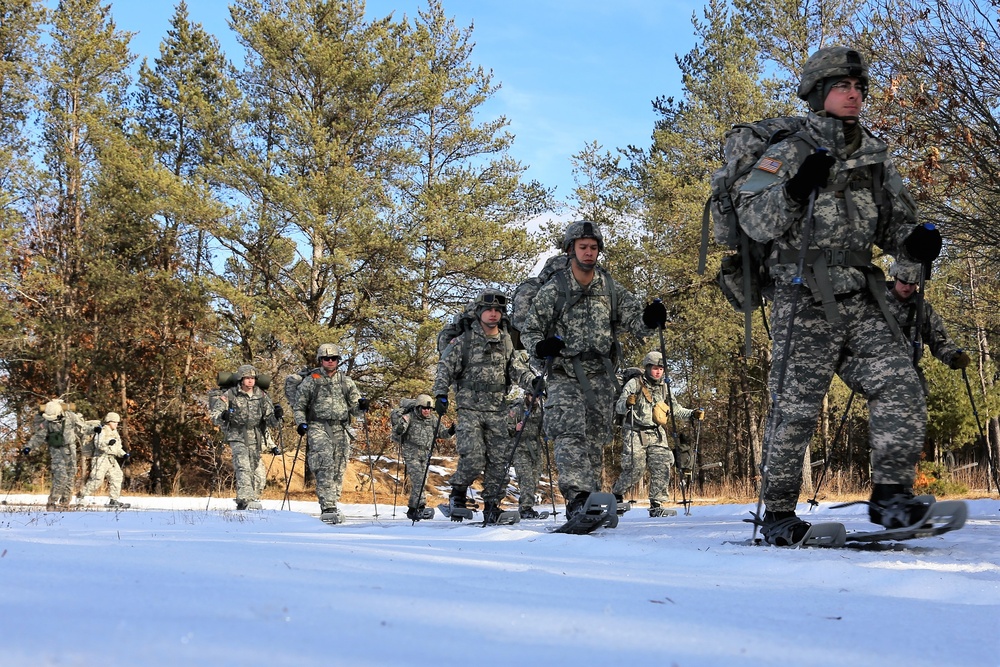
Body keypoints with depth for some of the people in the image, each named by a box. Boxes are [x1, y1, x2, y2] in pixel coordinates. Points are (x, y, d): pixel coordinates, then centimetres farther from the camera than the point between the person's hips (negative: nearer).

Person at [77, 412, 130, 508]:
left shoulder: (115, 433, 20)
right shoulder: (102, 431, -7)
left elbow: (117, 448, 22)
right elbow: (98, 444, -20)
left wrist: (123, 454, 5)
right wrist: (107, 442, -35)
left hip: (111, 459, 8)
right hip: (101, 458, -8)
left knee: (116, 478, 1)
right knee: (97, 479, -12)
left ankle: (114, 500, 5)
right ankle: (81, 495, 3)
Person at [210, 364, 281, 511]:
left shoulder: (262, 396, 6)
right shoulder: (230, 395, -3)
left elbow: (270, 421, 6)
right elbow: (214, 414, -4)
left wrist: (276, 416, -17)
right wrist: (222, 417, -27)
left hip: (256, 440, 4)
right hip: (238, 438, -4)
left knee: (258, 474, 5)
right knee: (243, 468, -22)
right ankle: (246, 500, -32)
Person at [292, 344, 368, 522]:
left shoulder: (346, 381, 15)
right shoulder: (310, 381, 7)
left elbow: (354, 408, 16)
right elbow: (299, 406, 13)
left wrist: (361, 406, -7)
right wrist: (301, 423, -4)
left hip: (341, 429, 3)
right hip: (318, 427, -3)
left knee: (339, 469, 2)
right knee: (325, 465, -19)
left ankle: (331, 505, 13)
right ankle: (327, 507, -24)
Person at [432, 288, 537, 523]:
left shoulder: (506, 342, 12)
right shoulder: (464, 340, 0)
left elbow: (518, 370, 12)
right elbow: (445, 368, -1)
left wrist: (534, 383, -6)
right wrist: (441, 393, -14)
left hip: (497, 410, 4)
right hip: (470, 408, -4)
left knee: (498, 460, 0)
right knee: (473, 458, -14)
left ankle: (492, 505, 11)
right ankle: (458, 492, 11)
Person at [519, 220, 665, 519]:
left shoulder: (611, 288, 7)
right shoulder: (553, 290, 0)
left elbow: (635, 321, 4)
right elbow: (529, 331, 5)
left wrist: (650, 319, -20)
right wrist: (542, 345, -17)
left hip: (601, 378, 3)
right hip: (565, 376, -3)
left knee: (596, 441, 6)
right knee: (570, 433, -21)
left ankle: (590, 500, 15)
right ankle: (577, 496, -30)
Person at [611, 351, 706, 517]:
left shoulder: (664, 388, 14)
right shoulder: (634, 384, -2)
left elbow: (676, 410, 21)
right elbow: (618, 407, -7)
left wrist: (692, 414, 4)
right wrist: (627, 403, -30)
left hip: (657, 435, 5)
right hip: (635, 433, -5)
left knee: (662, 467, -10)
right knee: (635, 469, -9)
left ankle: (657, 505, -3)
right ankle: (617, 494, 15)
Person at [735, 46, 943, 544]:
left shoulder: (876, 158, 18)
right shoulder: (789, 154, 2)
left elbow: (894, 224, 22)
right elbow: (754, 222, -6)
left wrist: (916, 240, -1)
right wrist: (795, 189, -22)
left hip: (863, 301, 5)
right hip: (806, 302, -5)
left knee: (900, 389, -11)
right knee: (795, 408, -3)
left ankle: (891, 495, -6)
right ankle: (777, 513, 9)